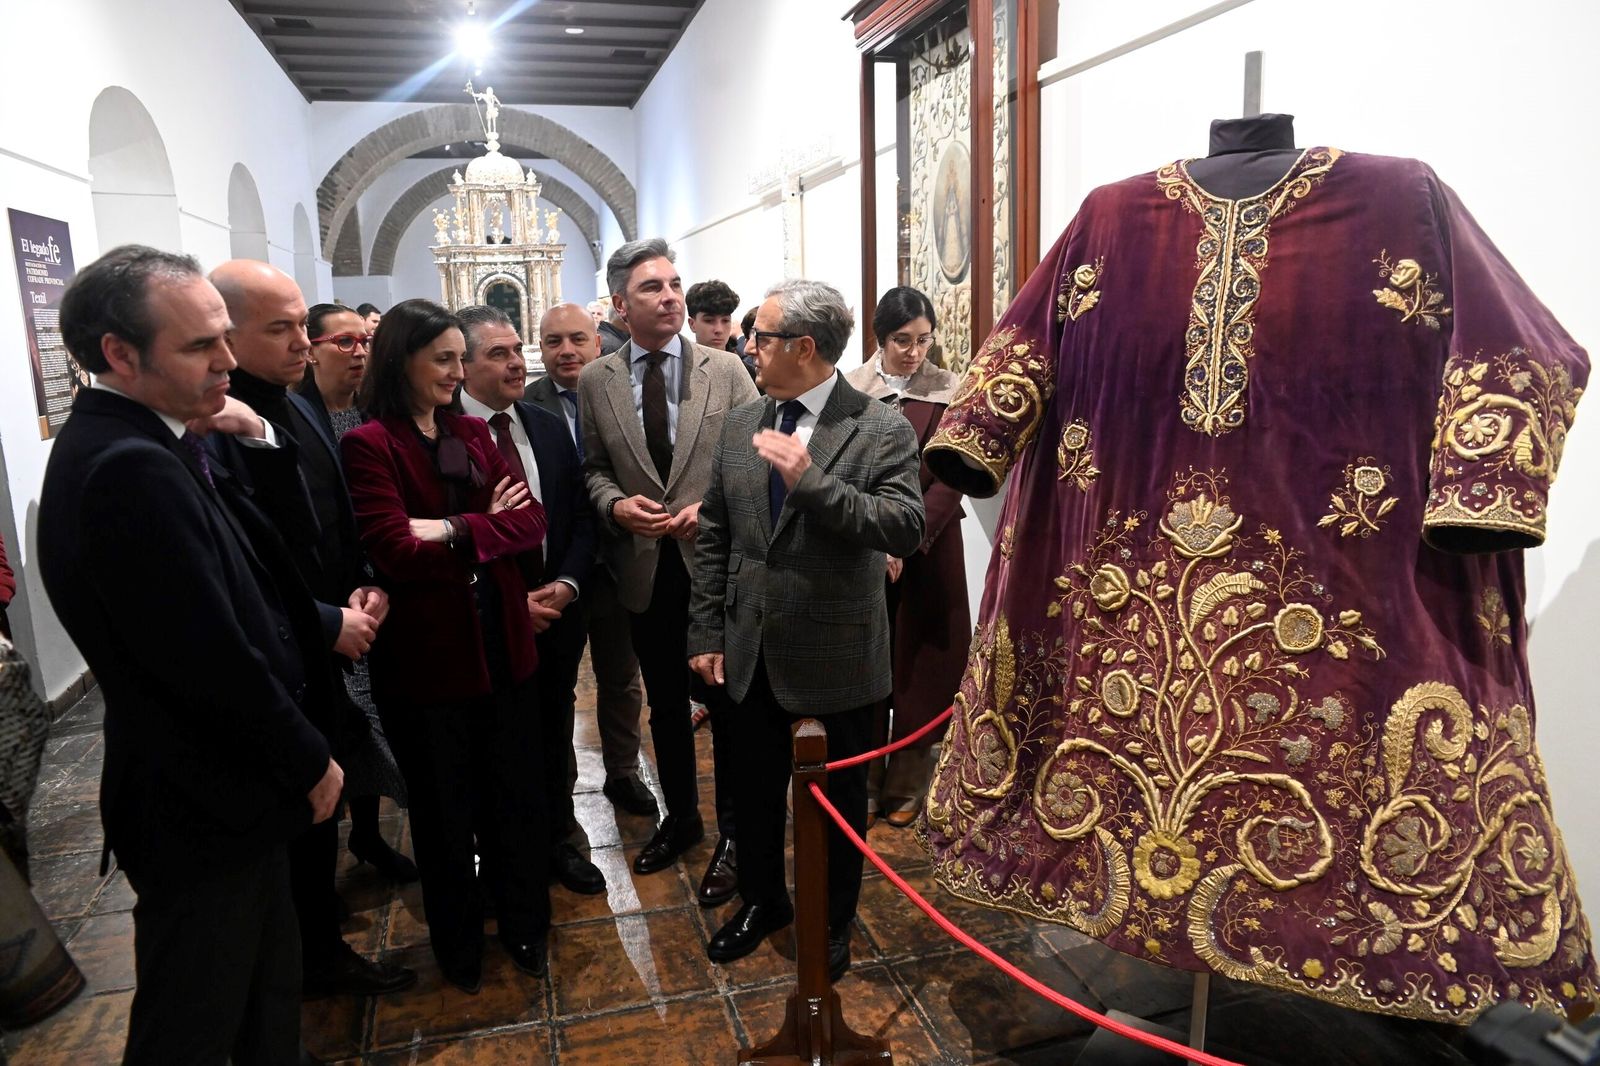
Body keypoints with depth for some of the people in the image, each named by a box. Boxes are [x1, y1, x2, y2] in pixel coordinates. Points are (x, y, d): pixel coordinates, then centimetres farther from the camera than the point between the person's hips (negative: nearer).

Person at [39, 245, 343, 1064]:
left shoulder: (114, 444, 4)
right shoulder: (130, 467, -27)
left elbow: (232, 581, 7)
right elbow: (216, 658, -27)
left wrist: (200, 442, -4)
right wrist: (310, 761, -12)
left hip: (206, 784, 9)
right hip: (204, 805, -9)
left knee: (264, 993, 24)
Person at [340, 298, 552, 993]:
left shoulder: (473, 434, 8)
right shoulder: (369, 446, -10)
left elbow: (530, 520, -2)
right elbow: (395, 551, -21)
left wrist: (456, 531, -18)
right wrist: (489, 526, -12)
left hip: (500, 643, 5)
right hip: (426, 654, -4)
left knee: (514, 793, 15)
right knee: (443, 806, 15)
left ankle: (525, 925, 37)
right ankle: (459, 947, 36)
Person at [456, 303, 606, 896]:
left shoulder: (550, 429, 5)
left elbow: (581, 521, 8)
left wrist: (566, 585, -7)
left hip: (557, 616, 5)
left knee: (554, 736, 18)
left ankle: (557, 841, 37)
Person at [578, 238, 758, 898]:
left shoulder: (725, 370, -3)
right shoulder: (595, 381, 2)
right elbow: (594, 467, 8)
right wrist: (615, 503, -12)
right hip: (645, 569, 2)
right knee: (665, 705, 18)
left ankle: (733, 835, 26)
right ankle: (680, 818, 39)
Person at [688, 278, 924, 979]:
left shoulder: (881, 431, -12)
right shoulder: (740, 424, 4)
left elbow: (906, 531, -23)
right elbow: (715, 535, 8)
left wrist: (811, 480, -29)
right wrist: (706, 631, 5)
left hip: (835, 658, -4)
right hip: (753, 654, 5)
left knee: (837, 798, 14)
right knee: (754, 788, 21)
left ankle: (833, 923, 38)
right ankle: (762, 900, 46)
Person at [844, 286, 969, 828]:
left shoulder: (949, 391, -1)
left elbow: (950, 478, -7)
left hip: (928, 547, -1)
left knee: (920, 668, 6)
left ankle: (907, 787, 20)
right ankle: (863, 785, 20)